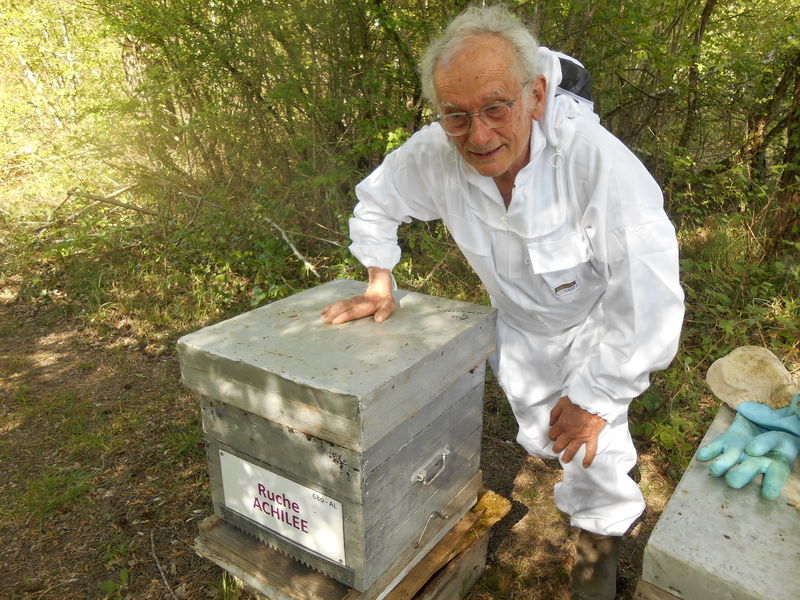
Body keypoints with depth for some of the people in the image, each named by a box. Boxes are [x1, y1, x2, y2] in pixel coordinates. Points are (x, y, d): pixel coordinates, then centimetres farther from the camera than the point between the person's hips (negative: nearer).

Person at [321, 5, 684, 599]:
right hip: (520, 320, 4)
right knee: (543, 434, 20)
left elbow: (648, 292, -36)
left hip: (600, 317, -3)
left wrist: (595, 394, -28)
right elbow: (376, 201, -5)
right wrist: (379, 284, -7)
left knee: (593, 439, 0)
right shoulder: (434, 154, -28)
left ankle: (602, 534, 34)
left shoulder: (596, 158, -41)